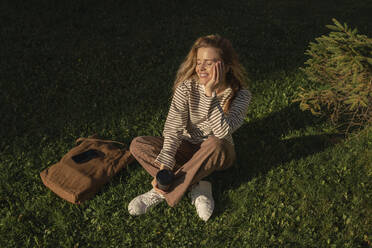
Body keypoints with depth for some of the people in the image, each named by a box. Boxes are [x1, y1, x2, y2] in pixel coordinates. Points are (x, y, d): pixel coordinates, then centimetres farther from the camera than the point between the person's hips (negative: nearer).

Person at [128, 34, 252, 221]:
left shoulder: (240, 95, -19)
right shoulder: (186, 88, -15)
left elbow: (223, 132, -34)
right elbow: (173, 130, -19)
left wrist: (210, 94, -39)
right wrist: (164, 165, -30)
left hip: (217, 155, -2)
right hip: (188, 149, 2)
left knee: (216, 144, -40)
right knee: (137, 145, -20)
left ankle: (160, 193, -29)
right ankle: (196, 186, -26)